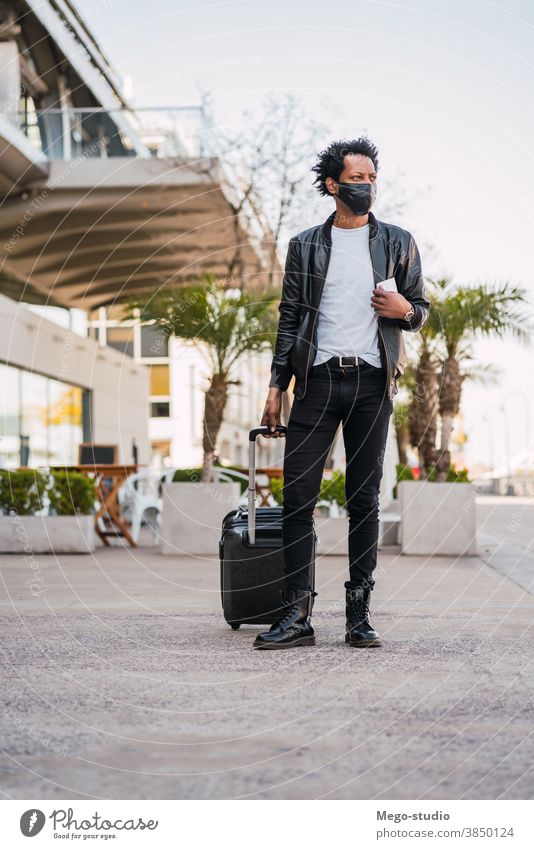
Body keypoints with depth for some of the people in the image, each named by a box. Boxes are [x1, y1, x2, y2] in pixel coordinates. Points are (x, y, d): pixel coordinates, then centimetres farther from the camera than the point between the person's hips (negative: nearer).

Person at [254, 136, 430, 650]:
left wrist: (405, 310, -10)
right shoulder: (305, 246, 11)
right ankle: (296, 615, -3)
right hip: (318, 379, 0)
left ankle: (359, 616, 7)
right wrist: (276, 386, 4)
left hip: (372, 381, 0)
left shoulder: (398, 243, 10)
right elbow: (289, 318, 11)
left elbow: (420, 310, 15)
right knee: (297, 496, -6)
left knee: (364, 499, 2)